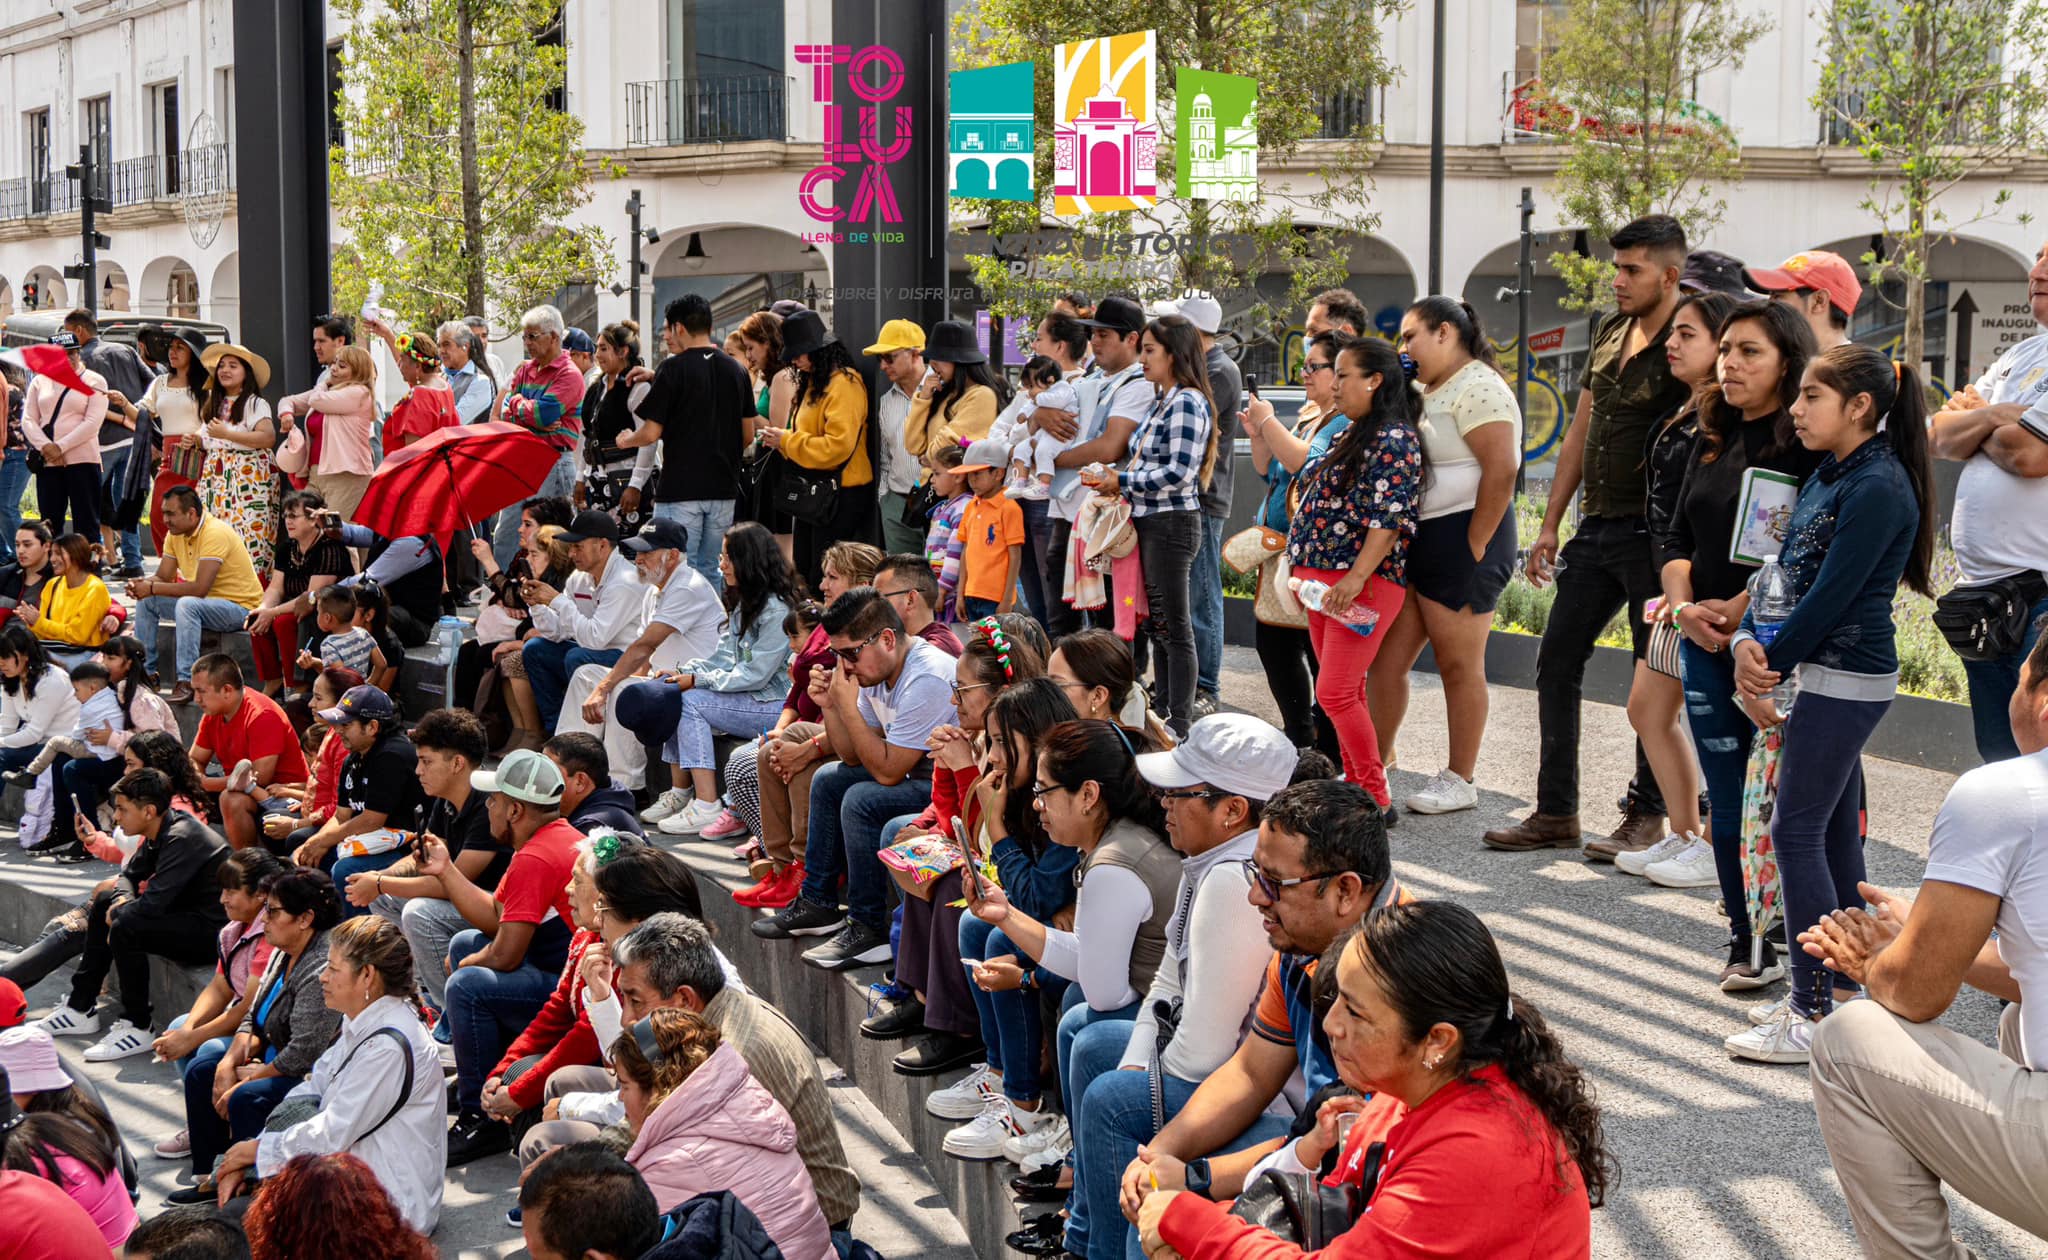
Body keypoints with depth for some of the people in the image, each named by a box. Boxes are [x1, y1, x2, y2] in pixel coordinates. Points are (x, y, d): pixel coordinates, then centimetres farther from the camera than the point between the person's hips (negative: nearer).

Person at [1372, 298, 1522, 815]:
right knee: (1385, 660, 7)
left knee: (1459, 665, 0)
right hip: (1416, 540, 10)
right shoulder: (1428, 392, 19)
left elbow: (1502, 468, -20)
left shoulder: (1476, 388, -11)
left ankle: (1459, 782, 8)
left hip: (1462, 538, -10)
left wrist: (1474, 548, -19)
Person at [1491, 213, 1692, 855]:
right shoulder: (1610, 333, 12)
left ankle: (1646, 815, 13)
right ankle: (1556, 812, 14)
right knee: (1557, 659, 7)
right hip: (1596, 529, 8)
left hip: (1651, 535, -8)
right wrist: (1550, 525, 15)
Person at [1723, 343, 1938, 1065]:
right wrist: (1748, 642, -5)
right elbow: (1784, 567, 12)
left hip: (1845, 680, -10)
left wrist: (1770, 675, -12)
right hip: (1831, 677, 10)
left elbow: (1830, 596, -19)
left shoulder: (1878, 488, -16)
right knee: (1835, 831, 13)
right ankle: (1842, 991, 20)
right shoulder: (1828, 477, 13)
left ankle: (1813, 1016, -7)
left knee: (1797, 831, -9)